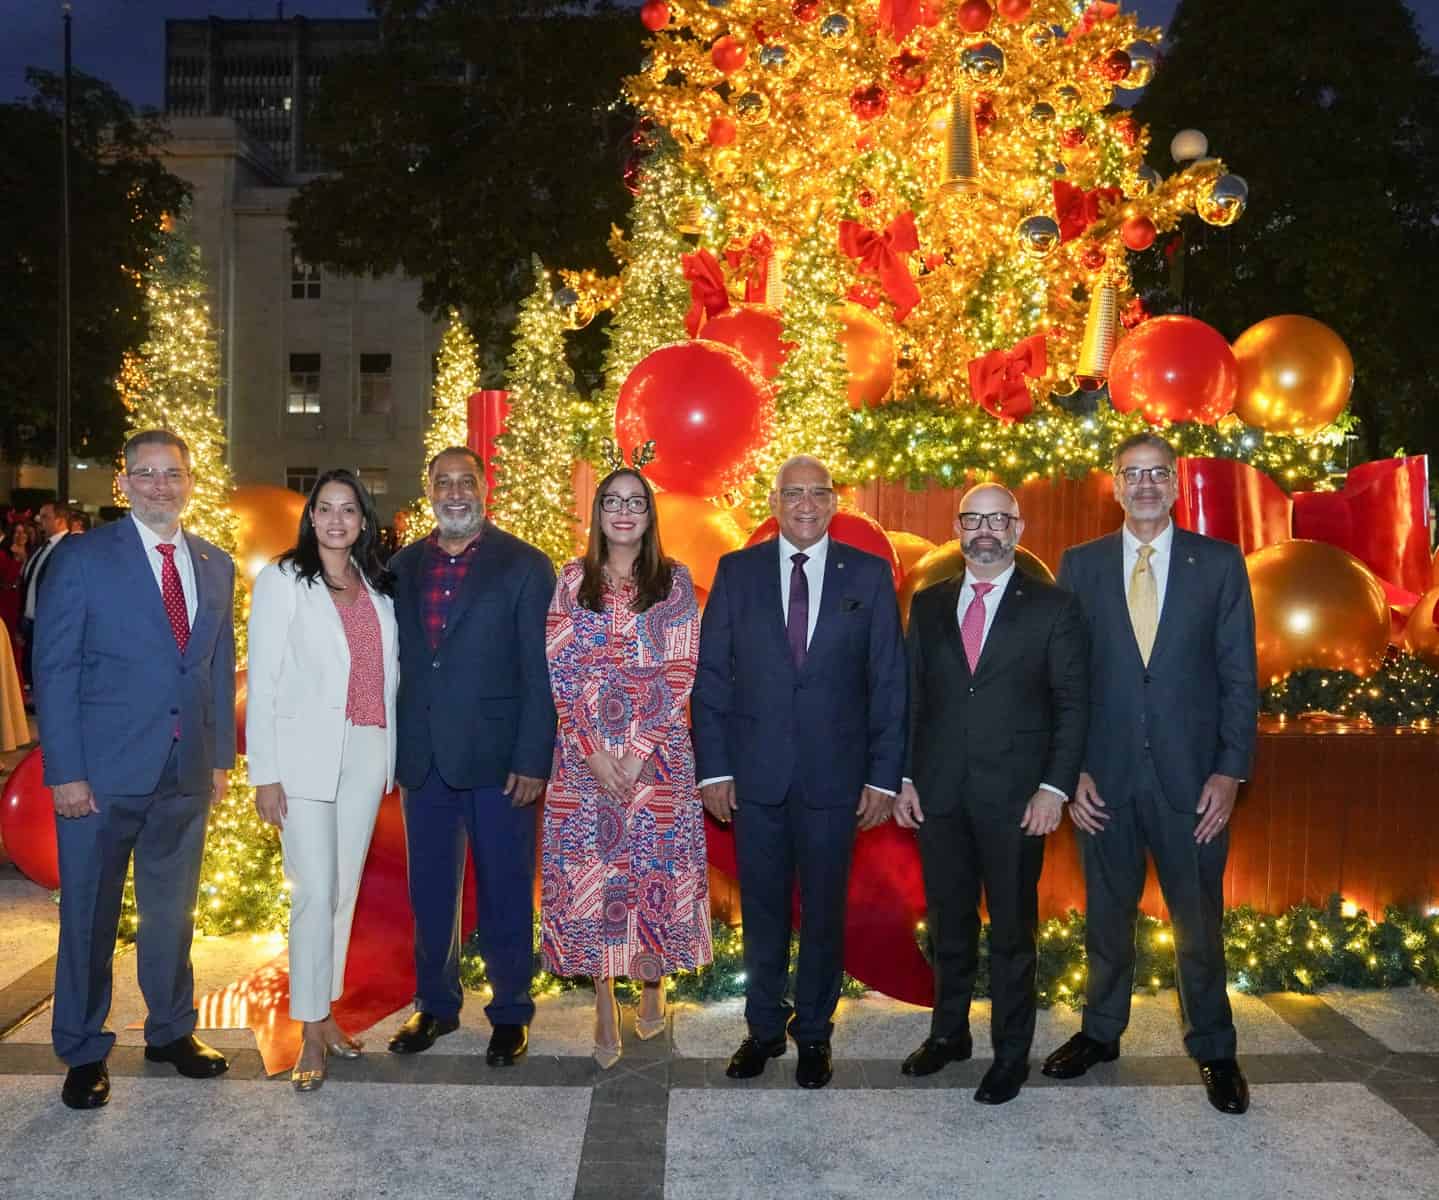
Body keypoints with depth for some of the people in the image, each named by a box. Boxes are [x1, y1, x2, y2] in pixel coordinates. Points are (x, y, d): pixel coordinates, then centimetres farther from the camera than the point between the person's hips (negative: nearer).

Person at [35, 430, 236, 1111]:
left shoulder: (216, 566, 9)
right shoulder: (82, 558, -5)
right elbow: (54, 669, -7)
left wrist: (221, 755, 7)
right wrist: (65, 772, -12)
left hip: (187, 775, 4)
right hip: (102, 773, -4)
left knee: (172, 912, 17)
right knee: (88, 918, 9)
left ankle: (171, 1032, 34)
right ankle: (83, 1053, 26)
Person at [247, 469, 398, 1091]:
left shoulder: (377, 587, 12)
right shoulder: (283, 581, -1)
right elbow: (262, 682, -5)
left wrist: (391, 756, 5)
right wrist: (265, 774, -9)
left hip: (366, 756, 4)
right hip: (306, 755, -4)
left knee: (345, 890, 9)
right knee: (315, 894, -7)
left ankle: (325, 1011, 22)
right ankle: (311, 1035, 5)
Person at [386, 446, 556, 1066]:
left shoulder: (525, 567, -4)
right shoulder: (403, 566, 8)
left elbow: (540, 673, -8)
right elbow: (393, 661, 9)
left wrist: (532, 760, -13)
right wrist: (392, 748, 3)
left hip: (496, 759, -4)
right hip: (422, 759, 4)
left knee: (505, 894, 8)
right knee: (430, 894, 16)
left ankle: (510, 1013, 24)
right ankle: (435, 1004, 33)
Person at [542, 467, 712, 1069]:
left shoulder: (674, 581, 2)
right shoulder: (573, 580, 5)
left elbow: (681, 673, -3)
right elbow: (559, 670, 0)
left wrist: (640, 752, -12)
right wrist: (594, 750, -10)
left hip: (657, 752, -1)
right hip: (584, 753, 1)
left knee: (656, 865, 3)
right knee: (587, 869, 2)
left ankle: (652, 983, 26)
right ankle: (604, 1002, 15)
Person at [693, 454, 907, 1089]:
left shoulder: (869, 575, 1)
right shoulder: (737, 571, 2)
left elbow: (888, 681, 1)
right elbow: (711, 675, 2)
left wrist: (884, 774, -3)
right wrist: (712, 767, -4)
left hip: (834, 774, 0)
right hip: (755, 774, 1)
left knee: (824, 911, 11)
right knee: (762, 911, 13)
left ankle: (814, 1032, 30)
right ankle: (764, 1027, 31)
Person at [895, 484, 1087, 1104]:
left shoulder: (1052, 607, -1)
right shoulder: (928, 605, 8)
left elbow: (1072, 703, -3)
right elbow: (912, 697, 9)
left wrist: (1054, 787, -11)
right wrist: (905, 779, 4)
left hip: (1015, 797, -3)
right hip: (939, 794, 3)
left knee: (1012, 931, 8)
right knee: (948, 924, 15)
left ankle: (1011, 1053, 24)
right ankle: (949, 1032, 33)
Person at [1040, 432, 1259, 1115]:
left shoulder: (1219, 563, 1)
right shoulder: (1081, 565, 3)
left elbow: (1238, 675, 0)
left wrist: (1230, 771, -7)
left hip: (1190, 776, -1)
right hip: (1105, 776, 1)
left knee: (1199, 920, 9)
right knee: (1107, 913, 14)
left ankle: (1212, 1050, 28)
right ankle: (1101, 1032, 32)